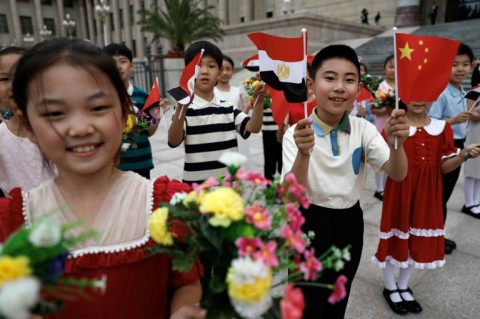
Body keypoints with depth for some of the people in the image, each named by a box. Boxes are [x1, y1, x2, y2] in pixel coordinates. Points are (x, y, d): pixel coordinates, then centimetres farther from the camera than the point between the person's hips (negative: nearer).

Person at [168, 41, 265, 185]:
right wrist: (182, 108, -33)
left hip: (228, 183, 4)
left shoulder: (228, 108, 7)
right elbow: (173, 142, -20)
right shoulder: (184, 108, -7)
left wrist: (259, 100, -18)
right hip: (196, 185, -4)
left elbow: (253, 128, -3)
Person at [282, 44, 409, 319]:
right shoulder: (296, 134, -18)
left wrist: (397, 143, -33)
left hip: (350, 222, 4)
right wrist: (304, 154, -43)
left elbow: (398, 175, -12)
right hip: (311, 224, -3)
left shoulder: (364, 129, -6)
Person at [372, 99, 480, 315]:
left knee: (420, 239, 13)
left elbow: (444, 166, 4)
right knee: (395, 237, 6)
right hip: (399, 190, -4)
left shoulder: (442, 127, 3)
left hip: (428, 193, 4)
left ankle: (403, 286, 35)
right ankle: (390, 288, 28)